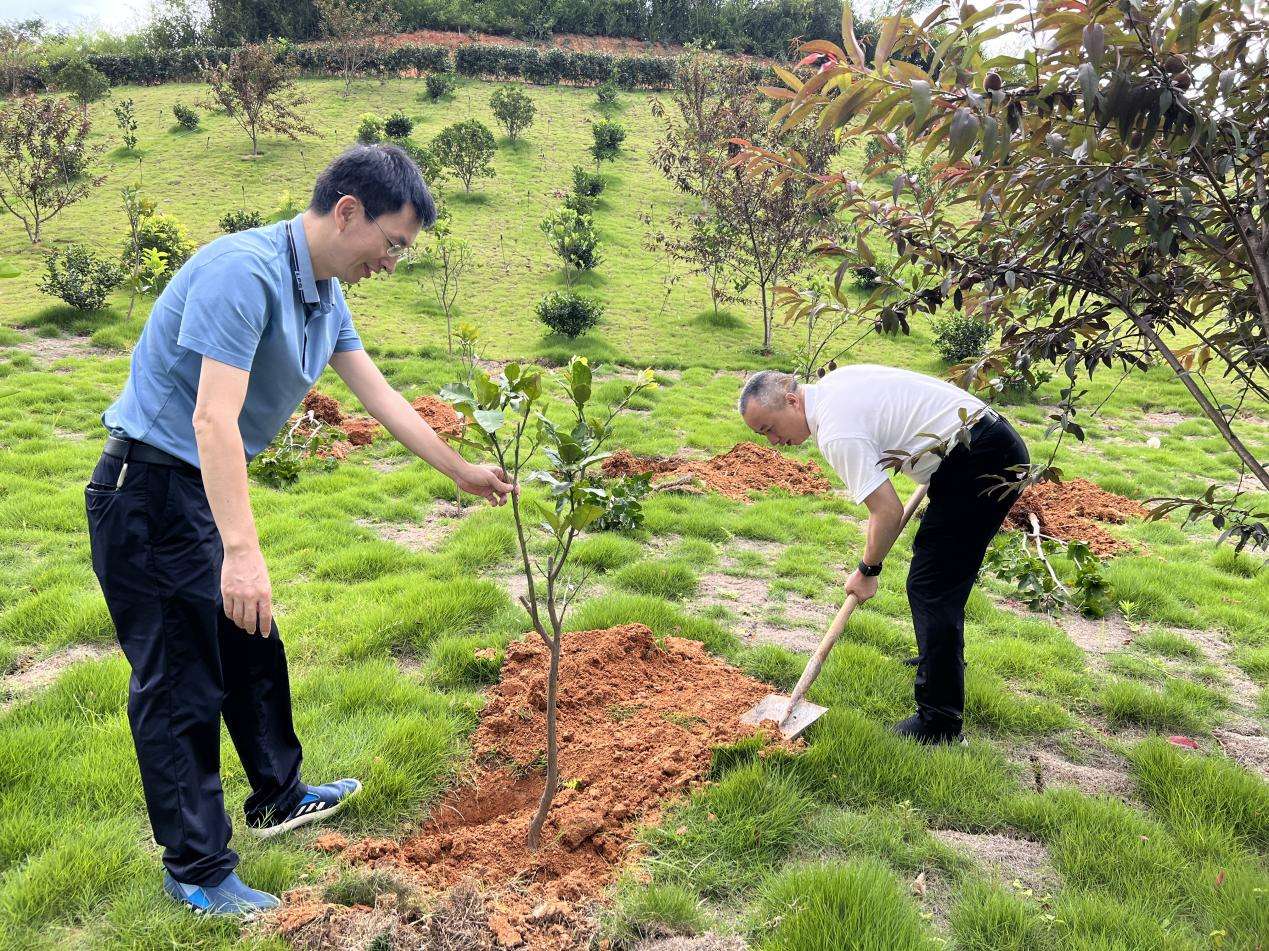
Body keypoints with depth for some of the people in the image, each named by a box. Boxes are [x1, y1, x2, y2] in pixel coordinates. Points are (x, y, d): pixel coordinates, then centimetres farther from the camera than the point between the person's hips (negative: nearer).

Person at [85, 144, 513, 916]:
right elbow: (213, 418, -31)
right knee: (180, 682, 0)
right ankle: (196, 869, 15)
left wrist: (464, 473, 20)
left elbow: (382, 398, 15)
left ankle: (278, 797, 39)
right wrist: (242, 550, -35)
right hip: (150, 490, -9)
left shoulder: (327, 297, 4)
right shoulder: (245, 270, -25)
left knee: (253, 648, 20)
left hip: (208, 489, 9)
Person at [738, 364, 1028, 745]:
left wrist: (867, 571, -4)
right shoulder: (833, 382, 9)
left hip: (980, 467, -10)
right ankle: (944, 658, 46)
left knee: (931, 586, -8)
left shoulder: (836, 432, -20)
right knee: (942, 571, 26)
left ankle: (939, 722, -2)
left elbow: (887, 511, -20)